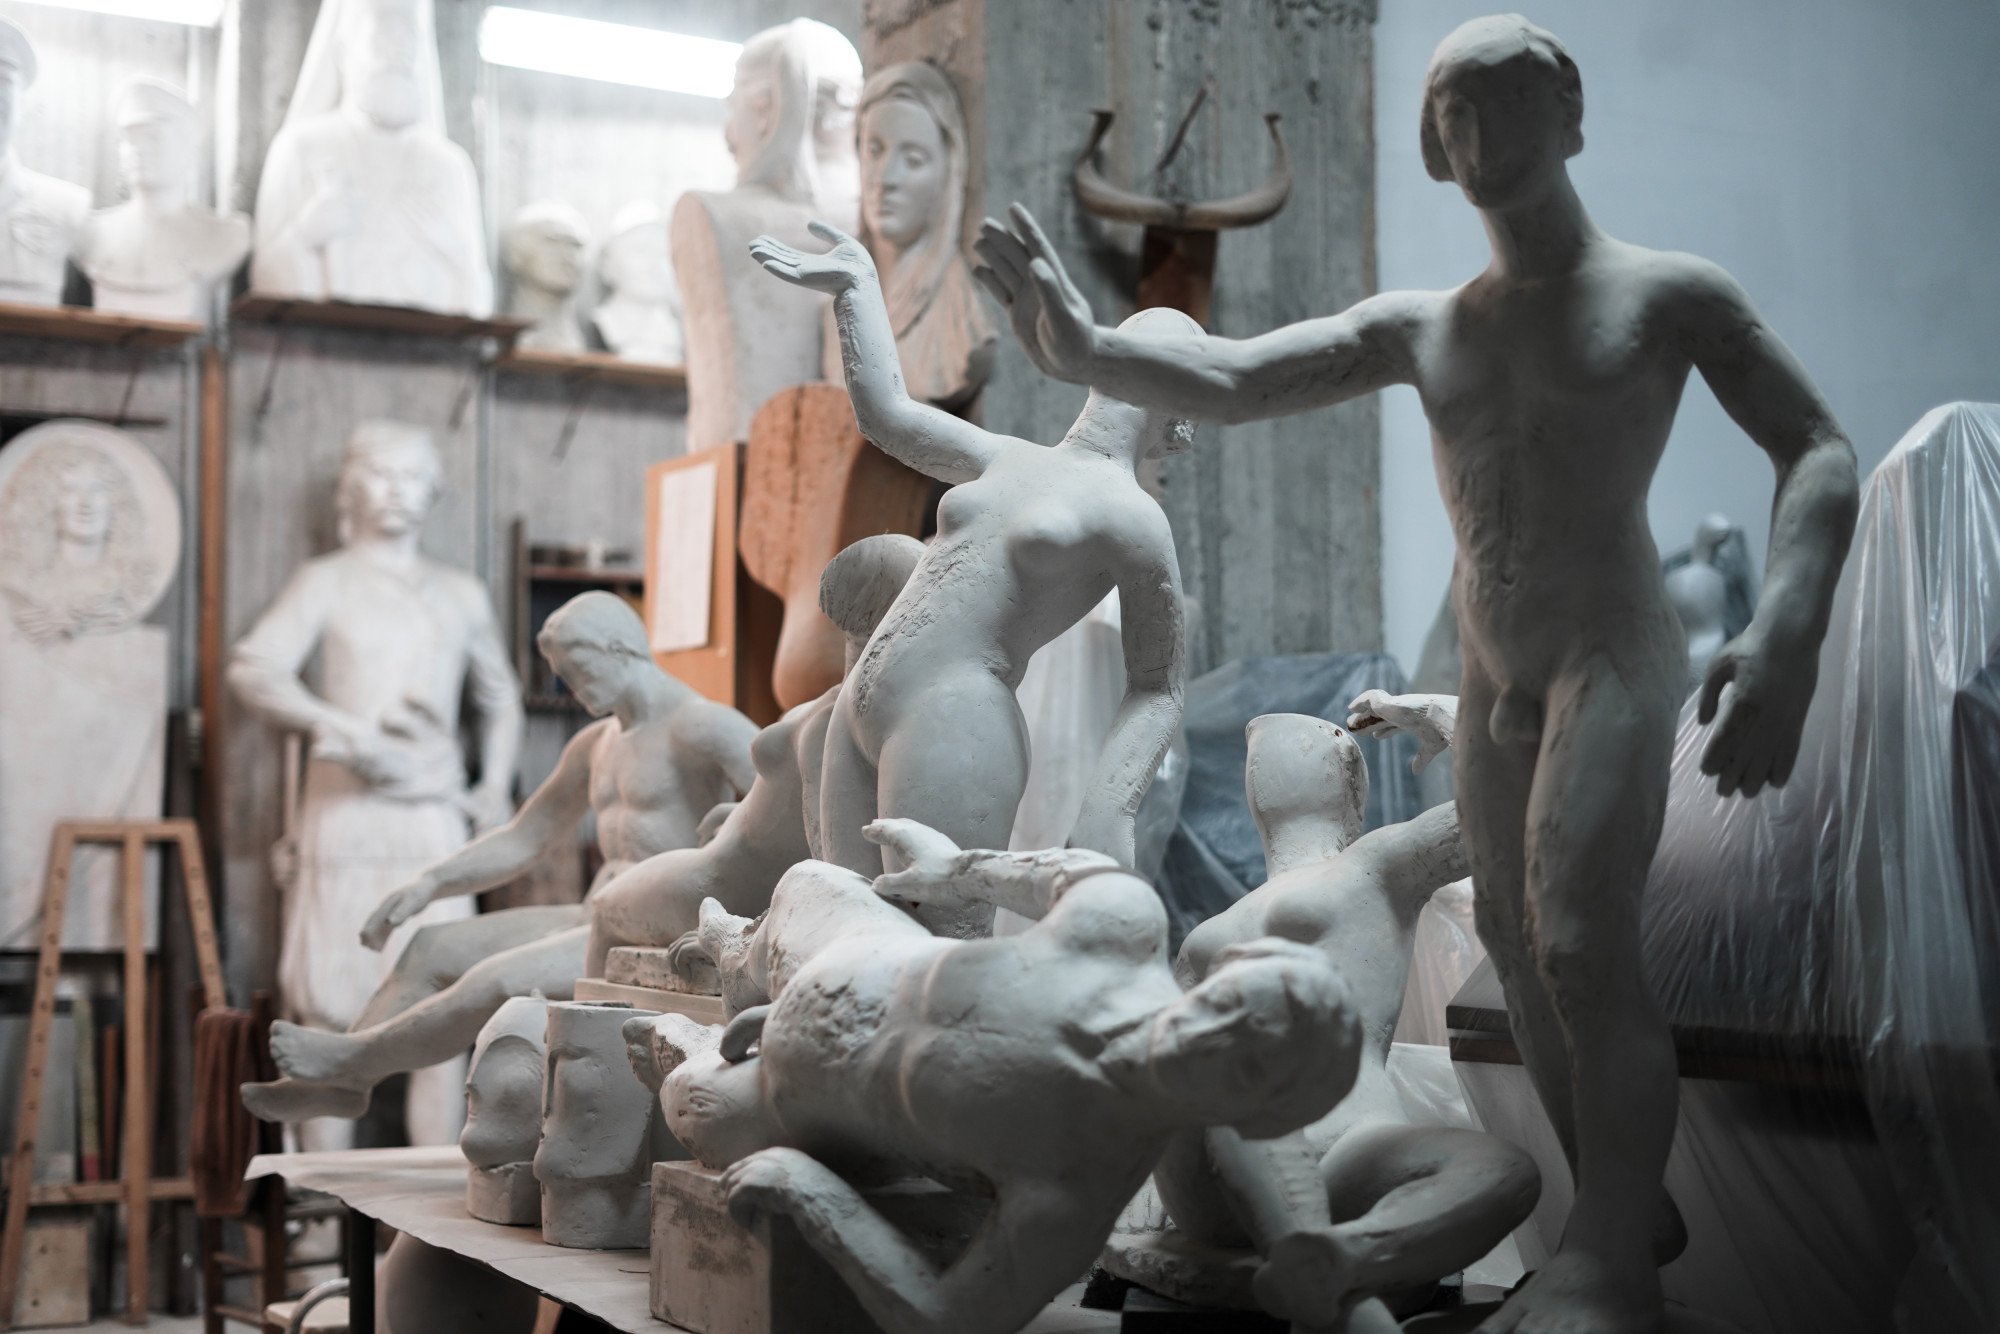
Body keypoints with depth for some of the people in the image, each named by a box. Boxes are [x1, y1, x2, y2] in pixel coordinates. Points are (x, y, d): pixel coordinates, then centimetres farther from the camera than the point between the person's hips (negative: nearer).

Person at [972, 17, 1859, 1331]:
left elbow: (1820, 450, -7)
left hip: (1615, 656, -6)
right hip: (1494, 680, 6)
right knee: (1522, 956, 9)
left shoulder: (1670, 293, -3)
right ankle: (1615, 1221, 23)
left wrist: (1788, 636, -25)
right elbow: (1228, 378, 0)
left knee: (1582, 945, -20)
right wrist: (1089, 351, -20)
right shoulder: (1416, 326, 10)